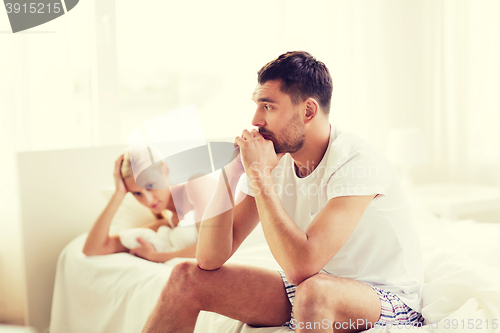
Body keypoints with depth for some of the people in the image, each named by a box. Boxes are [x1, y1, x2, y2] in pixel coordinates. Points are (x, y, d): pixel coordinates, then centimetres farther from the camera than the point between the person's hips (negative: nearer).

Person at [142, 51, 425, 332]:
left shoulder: (358, 162, -24)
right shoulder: (274, 159, -4)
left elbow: (301, 266, -36)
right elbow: (210, 261, -7)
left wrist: (259, 175, -29)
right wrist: (229, 174, -18)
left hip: (383, 298, -6)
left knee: (312, 291, -42)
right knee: (188, 276, -5)